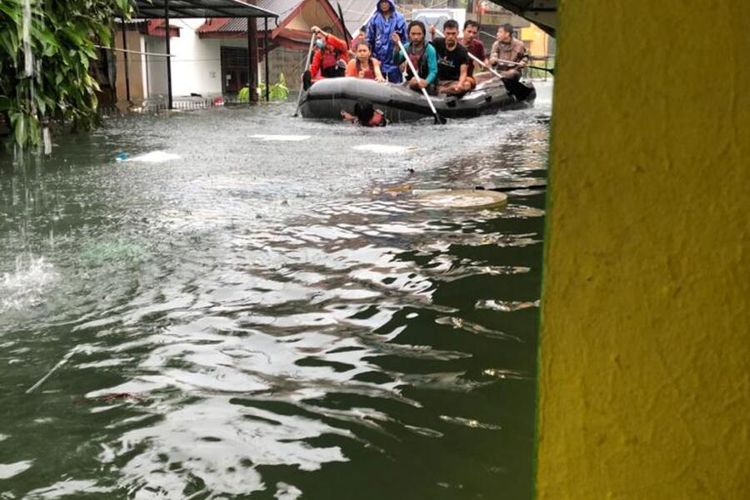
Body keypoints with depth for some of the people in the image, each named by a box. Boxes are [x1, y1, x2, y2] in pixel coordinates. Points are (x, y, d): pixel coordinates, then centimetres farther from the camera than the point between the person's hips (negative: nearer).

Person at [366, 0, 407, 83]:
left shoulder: (398, 18, -2)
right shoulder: (374, 18, 3)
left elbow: (404, 38, 0)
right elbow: (369, 38, 7)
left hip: (394, 58, -2)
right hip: (378, 58, 2)